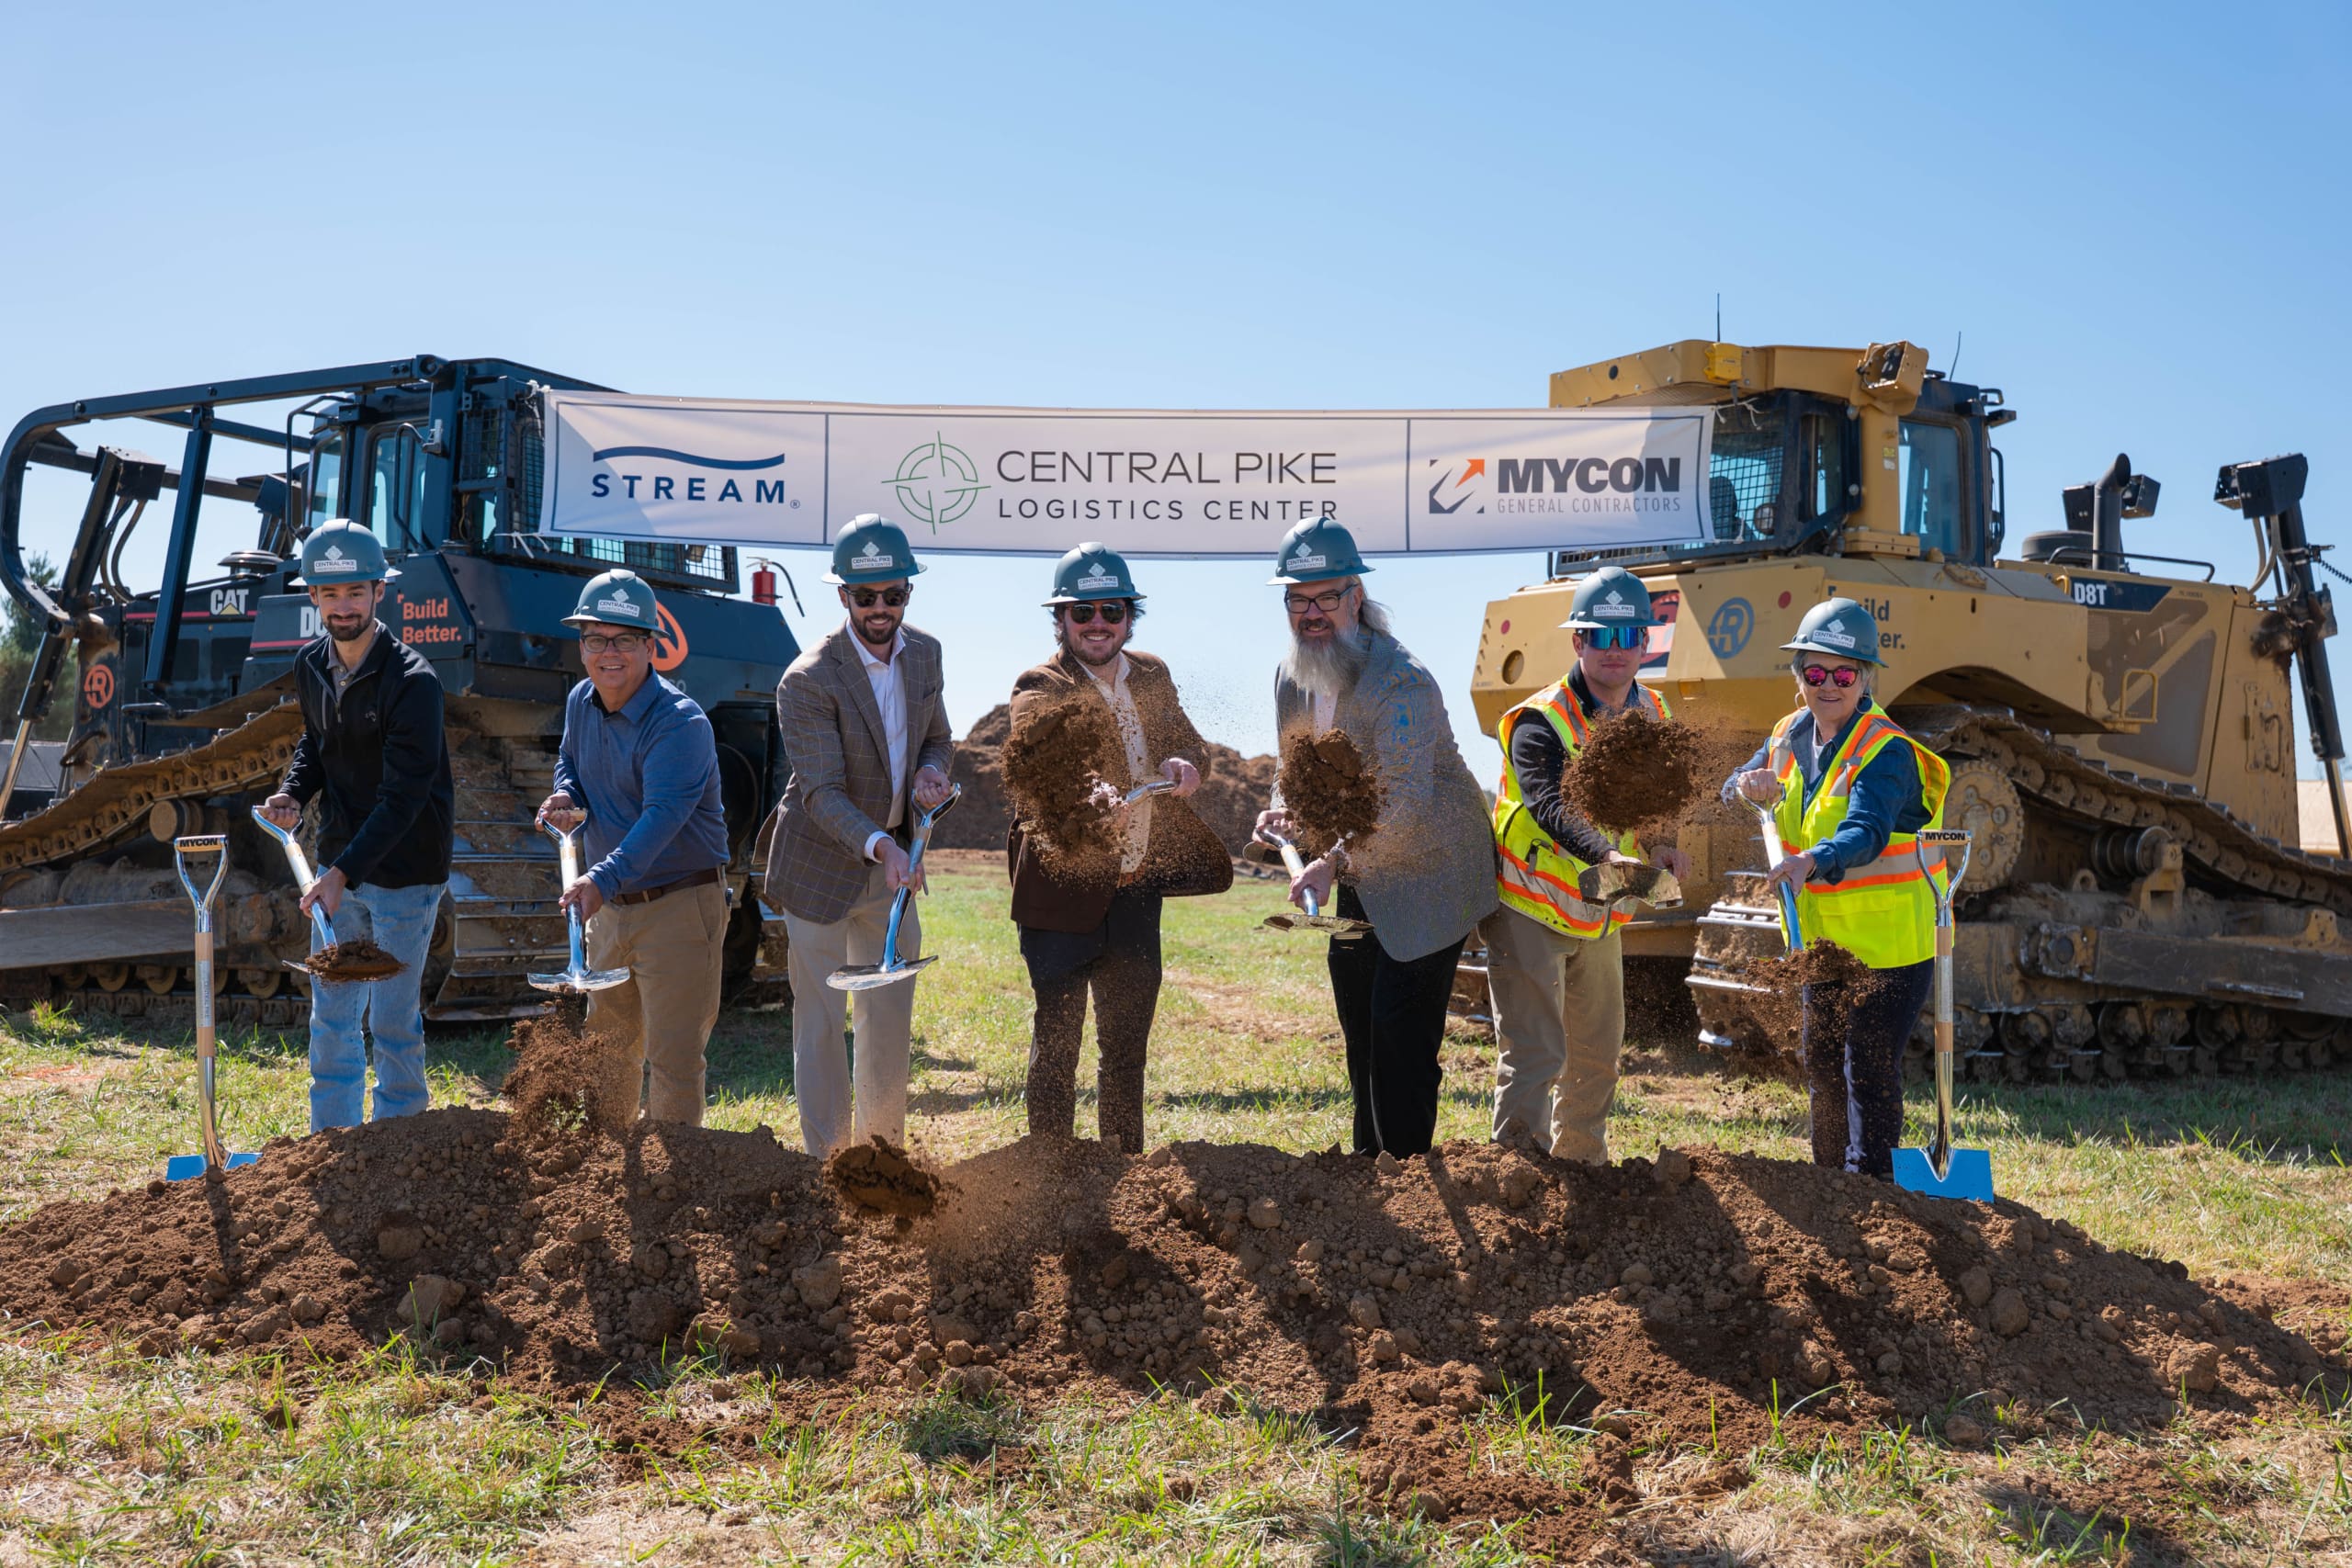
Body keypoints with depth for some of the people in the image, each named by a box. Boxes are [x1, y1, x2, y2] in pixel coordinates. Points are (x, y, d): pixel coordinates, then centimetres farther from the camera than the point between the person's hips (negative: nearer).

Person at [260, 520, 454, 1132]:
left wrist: (343, 873, -27)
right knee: (331, 1015, 14)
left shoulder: (412, 680, -20)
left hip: (403, 873, -7)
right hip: (339, 864, 7)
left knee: (393, 1021, 1)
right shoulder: (311, 666, 3)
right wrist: (293, 792, 0)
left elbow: (404, 797, -22)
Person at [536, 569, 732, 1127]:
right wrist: (567, 797, -2)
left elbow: (663, 814, -34)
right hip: (609, 907, 8)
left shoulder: (681, 723, -22)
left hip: (678, 907, -8)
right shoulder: (581, 702, 4)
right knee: (607, 1045, 21)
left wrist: (602, 879, -48)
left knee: (673, 1057, -6)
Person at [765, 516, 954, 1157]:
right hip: (822, 865, -6)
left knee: (892, 1014, 14)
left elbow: (938, 739, 12)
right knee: (820, 1018, 2)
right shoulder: (808, 681, -22)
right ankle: (827, 1160, 15)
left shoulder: (924, 652, -1)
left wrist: (931, 771, -12)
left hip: (892, 863, 6)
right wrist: (879, 845, -41)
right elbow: (822, 794, -25)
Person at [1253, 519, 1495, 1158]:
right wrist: (1283, 807, -10)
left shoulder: (1400, 681, -26)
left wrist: (1333, 862, -38)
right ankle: (1369, 1159, 31)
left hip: (1427, 874, -8)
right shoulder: (1292, 676, -1)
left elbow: (1405, 800, -32)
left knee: (1401, 1027, -11)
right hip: (1362, 880, 8)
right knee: (1359, 1025, 16)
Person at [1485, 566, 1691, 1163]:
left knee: (1598, 1054, 18)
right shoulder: (1540, 722, -21)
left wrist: (1660, 846, -10)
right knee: (1534, 1055, -11)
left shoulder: (1653, 713, 1)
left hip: (1599, 913, 7)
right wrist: (1612, 856, -53)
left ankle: (1582, 1165, 36)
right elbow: (1553, 808, -36)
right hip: (1530, 911, -7)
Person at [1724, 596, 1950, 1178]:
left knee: (1868, 1070, -7)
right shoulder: (1790, 737, 2)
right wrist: (1750, 783, -16)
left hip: (1889, 939, -7)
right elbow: (1733, 792, 8)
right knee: (1822, 1065, 16)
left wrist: (1811, 862, -54)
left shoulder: (1886, 752, -20)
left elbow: (1866, 833, -35)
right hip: (1822, 939, 7)